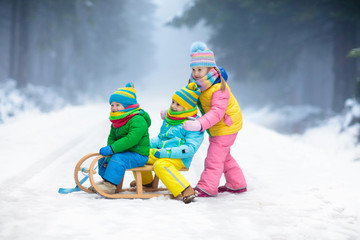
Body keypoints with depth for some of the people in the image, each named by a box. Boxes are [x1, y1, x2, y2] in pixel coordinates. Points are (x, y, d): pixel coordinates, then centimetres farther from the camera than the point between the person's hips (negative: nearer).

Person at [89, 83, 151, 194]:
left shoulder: (138, 120, -21)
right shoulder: (116, 122, 11)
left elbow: (131, 139, -31)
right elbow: (112, 138, 9)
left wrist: (112, 149, -33)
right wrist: (109, 155, -9)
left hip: (138, 155, -10)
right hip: (125, 152, 10)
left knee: (117, 159, -31)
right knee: (103, 158, 12)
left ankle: (110, 185, -30)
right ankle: (105, 180, 26)